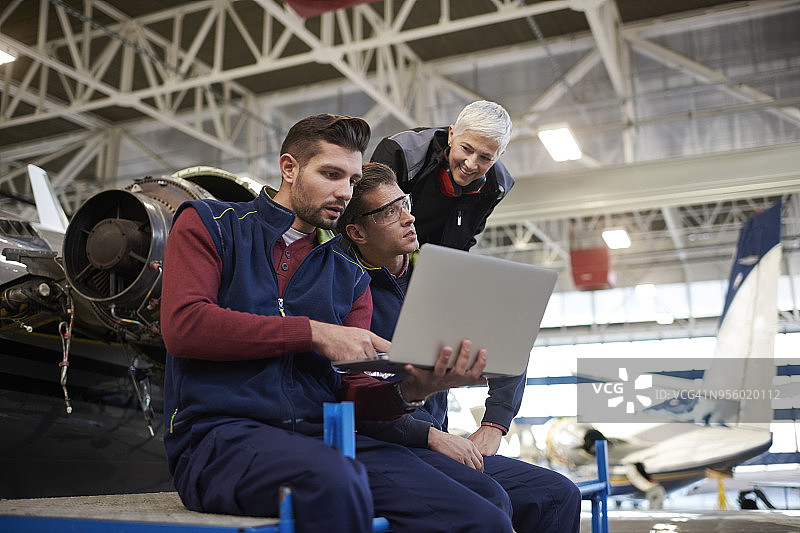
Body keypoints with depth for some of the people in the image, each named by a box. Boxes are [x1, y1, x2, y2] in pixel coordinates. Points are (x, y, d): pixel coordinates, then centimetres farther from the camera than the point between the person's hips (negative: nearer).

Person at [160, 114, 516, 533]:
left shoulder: (350, 278, 21)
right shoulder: (208, 224, 11)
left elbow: (351, 395, 13)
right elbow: (182, 325, -6)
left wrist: (411, 388, -11)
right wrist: (314, 332, -9)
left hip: (324, 436, 3)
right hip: (221, 433, -3)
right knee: (334, 481, -39)